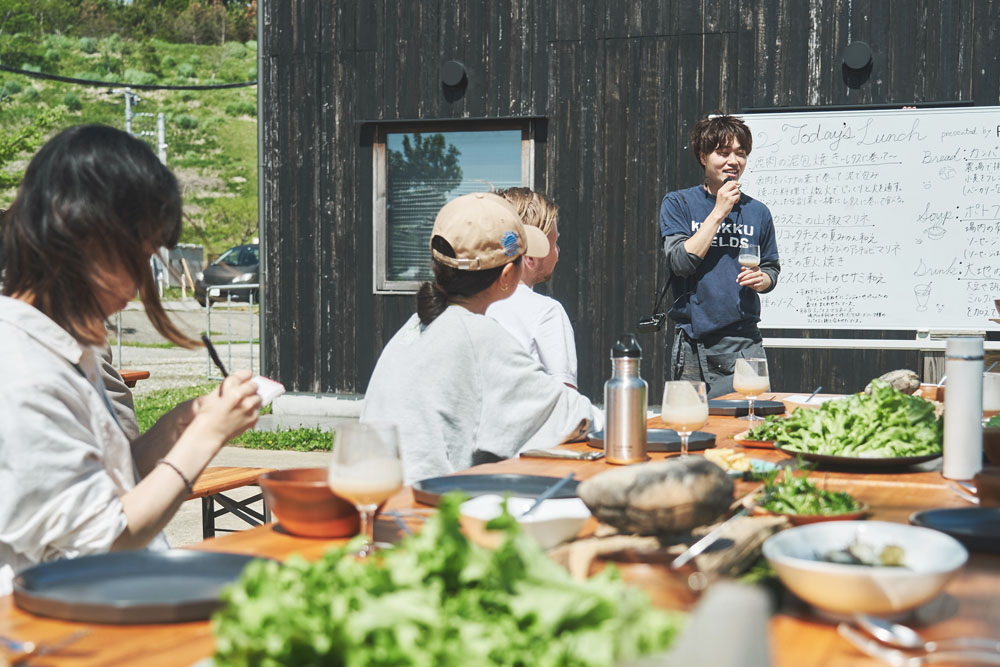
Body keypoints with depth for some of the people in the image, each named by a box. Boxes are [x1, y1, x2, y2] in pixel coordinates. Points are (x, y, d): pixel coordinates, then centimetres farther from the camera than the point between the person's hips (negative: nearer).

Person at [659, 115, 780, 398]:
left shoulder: (757, 212, 12)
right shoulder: (677, 204, 4)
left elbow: (772, 268, 21)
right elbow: (681, 262, -10)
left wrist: (762, 279, -3)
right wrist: (719, 213, -9)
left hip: (744, 342, 2)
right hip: (692, 345, -2)